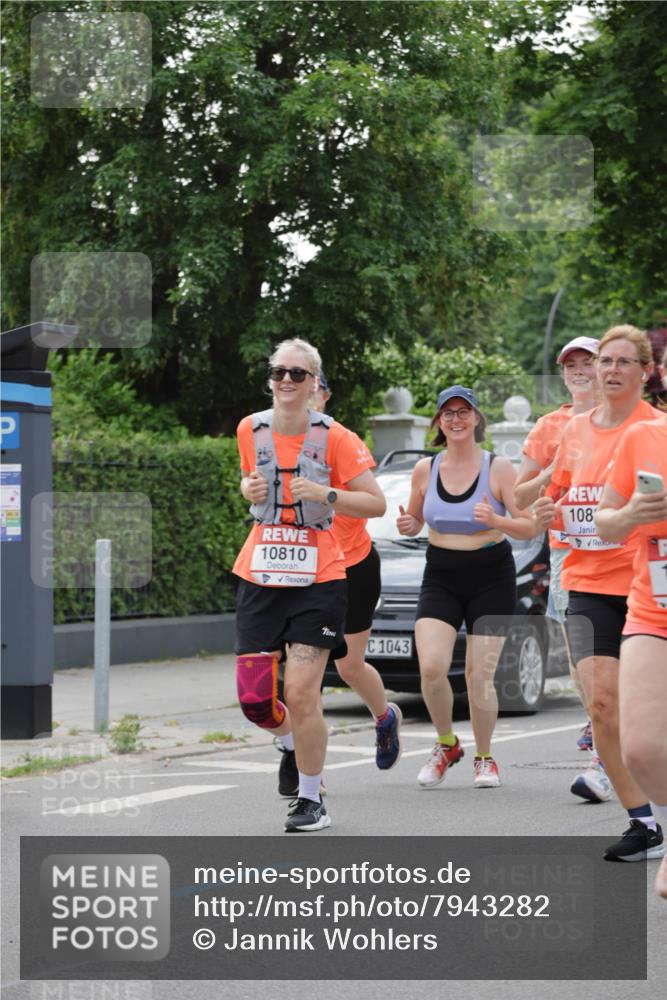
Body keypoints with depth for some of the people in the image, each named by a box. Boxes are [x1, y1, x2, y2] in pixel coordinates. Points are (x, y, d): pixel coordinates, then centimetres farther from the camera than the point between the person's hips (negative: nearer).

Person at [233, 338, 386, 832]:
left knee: (301, 695, -10)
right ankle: (300, 743, 31)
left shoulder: (333, 437, -7)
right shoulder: (251, 430, 4)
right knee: (254, 699, -3)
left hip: (318, 578, -3)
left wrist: (325, 494, -19)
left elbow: (376, 503, -4)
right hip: (260, 577, 4)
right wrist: (249, 490, 0)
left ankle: (311, 799, 9)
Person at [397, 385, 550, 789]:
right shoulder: (425, 470, 3)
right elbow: (416, 520, 17)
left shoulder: (498, 468, -6)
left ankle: (484, 757, 18)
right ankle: (446, 744, 10)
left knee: (480, 677, -4)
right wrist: (408, 525, -7)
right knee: (431, 668, -16)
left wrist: (497, 521, -26)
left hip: (491, 578, -2)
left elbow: (532, 526, -7)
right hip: (441, 578, 2)